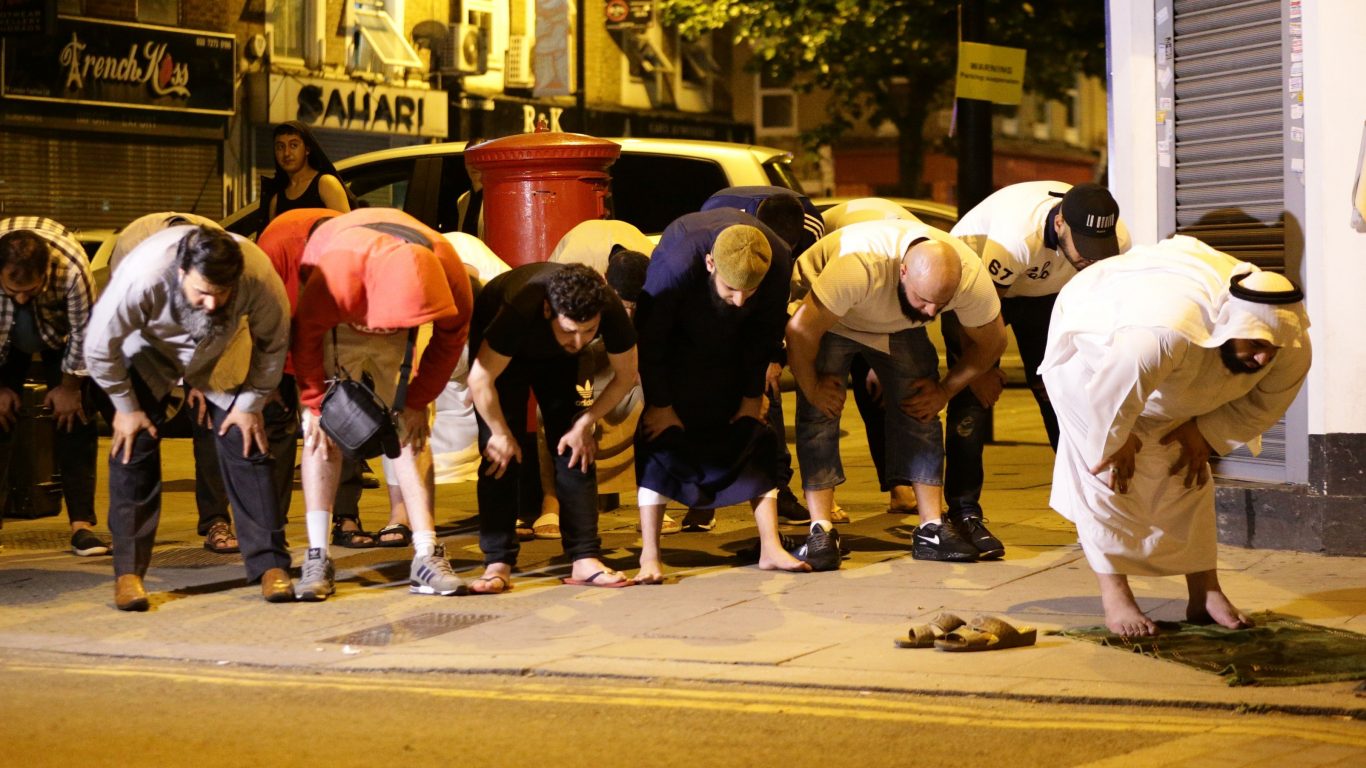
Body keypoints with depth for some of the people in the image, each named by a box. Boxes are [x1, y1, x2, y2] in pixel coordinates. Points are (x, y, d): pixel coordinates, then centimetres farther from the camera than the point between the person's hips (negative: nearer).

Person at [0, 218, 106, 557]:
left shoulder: (71, 267, -41)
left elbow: (84, 331, -25)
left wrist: (69, 387, -13)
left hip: (60, 330, -1)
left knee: (74, 420, -10)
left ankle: (81, 523, -10)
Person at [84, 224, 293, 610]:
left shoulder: (259, 277, -36)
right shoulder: (142, 276, -41)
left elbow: (273, 343, -14)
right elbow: (99, 348, -24)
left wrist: (252, 403, -11)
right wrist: (125, 406, -14)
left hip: (219, 354, 1)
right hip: (147, 350, -1)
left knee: (245, 442, -8)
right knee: (133, 445, -11)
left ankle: (271, 564, -1)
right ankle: (128, 572, -2)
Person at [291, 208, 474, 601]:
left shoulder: (448, 272, -32)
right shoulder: (337, 272, -42)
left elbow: (451, 338, -11)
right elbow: (307, 334, -23)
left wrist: (418, 402, -10)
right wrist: (315, 406, -18)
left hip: (394, 339, 2)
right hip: (336, 325, -2)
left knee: (410, 428, -7)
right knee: (325, 428, -13)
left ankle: (427, 556, -9)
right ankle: (317, 558, -11)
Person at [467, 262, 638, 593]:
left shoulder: (611, 309, -35)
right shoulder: (520, 309, -44)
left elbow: (626, 376, -16)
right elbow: (480, 380, -33)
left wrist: (585, 423, -17)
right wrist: (502, 435, -20)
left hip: (554, 356, 3)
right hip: (500, 348, -3)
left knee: (574, 448, -8)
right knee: (501, 454, -15)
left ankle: (585, 559, -7)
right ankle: (498, 563, -12)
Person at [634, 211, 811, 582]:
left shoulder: (779, 262, -29)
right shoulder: (674, 263, -39)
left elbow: (766, 334, -10)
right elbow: (650, 337, -24)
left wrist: (753, 395, -5)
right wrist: (660, 405, -18)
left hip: (734, 354, 3)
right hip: (676, 353, -3)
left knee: (753, 434, -3)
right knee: (661, 435, -13)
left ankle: (770, 548, 2)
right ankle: (649, 557, -11)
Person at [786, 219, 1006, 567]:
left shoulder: (971, 276, -29)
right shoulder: (861, 264, -44)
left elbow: (992, 341, -9)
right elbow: (801, 330, -36)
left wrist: (946, 389, -10)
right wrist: (810, 388, -22)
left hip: (899, 326, 4)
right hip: (826, 315, -4)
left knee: (921, 412, -8)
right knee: (819, 412, -17)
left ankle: (932, 528, -3)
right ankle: (821, 531, -15)